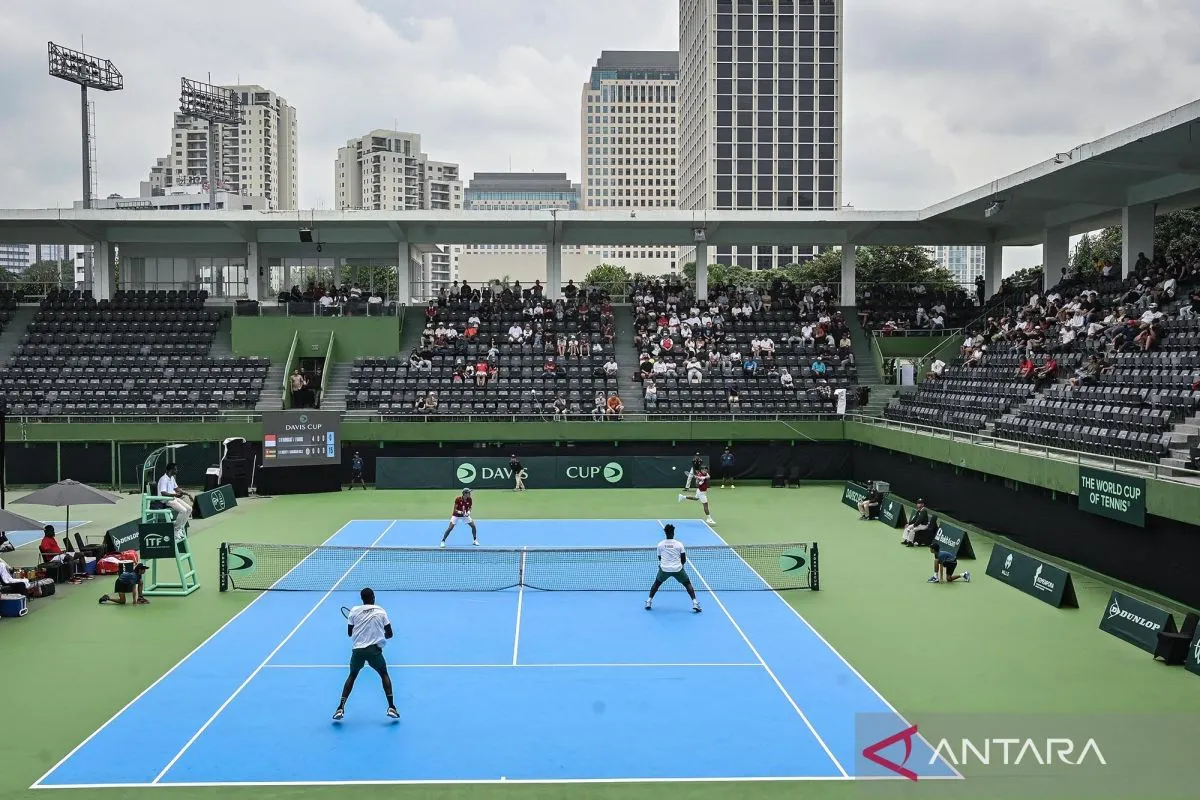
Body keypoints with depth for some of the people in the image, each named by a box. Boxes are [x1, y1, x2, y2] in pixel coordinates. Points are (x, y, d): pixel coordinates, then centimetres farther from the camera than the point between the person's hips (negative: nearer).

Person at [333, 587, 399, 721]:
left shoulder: (354, 611, 4)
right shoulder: (381, 612, 4)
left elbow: (349, 633, 10)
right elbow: (389, 634, 7)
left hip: (357, 649, 1)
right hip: (374, 649, -1)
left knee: (352, 676, 22)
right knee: (384, 674, 20)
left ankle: (341, 708, 9)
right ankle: (391, 707, 7)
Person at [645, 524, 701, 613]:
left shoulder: (660, 544, 3)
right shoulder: (679, 544, -2)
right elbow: (684, 560, 1)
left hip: (664, 569, 1)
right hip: (677, 569, -1)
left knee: (656, 584, 24)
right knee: (688, 584, 13)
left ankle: (649, 601, 18)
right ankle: (695, 603, -1)